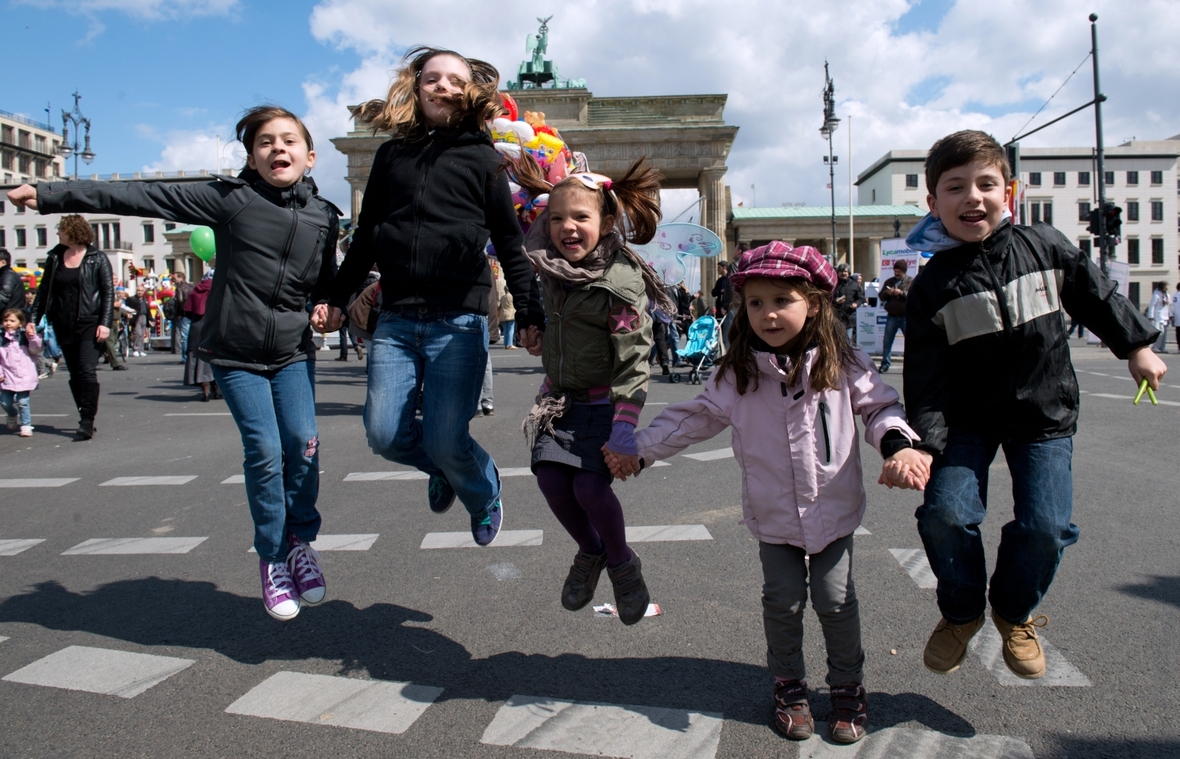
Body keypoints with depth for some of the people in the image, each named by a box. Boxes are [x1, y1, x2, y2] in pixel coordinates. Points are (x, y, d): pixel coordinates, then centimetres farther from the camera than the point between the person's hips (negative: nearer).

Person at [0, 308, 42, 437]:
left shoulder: (24, 336, 0)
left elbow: (36, 350, -8)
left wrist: (32, 337, -21)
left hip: (24, 376, -3)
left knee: (22, 402, -4)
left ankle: (26, 425, 6)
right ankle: (13, 416, 36)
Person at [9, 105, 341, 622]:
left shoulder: (324, 216, 4)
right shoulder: (230, 198, -6)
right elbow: (144, 197, -10)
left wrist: (324, 302, -1)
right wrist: (51, 194, -13)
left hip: (293, 350, 2)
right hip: (235, 350, -2)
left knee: (302, 443, -9)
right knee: (264, 452, -8)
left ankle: (301, 541, 15)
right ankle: (273, 558, 10)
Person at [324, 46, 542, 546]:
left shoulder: (481, 158, 5)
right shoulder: (391, 155, 14)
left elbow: (509, 241, 4)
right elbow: (366, 236, 19)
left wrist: (528, 311, -2)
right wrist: (337, 297, 14)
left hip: (459, 321, -3)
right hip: (396, 320, 4)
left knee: (445, 441, -7)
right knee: (385, 436, -4)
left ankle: (483, 494, 27)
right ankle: (442, 470, 30)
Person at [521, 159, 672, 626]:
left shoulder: (622, 283, -20)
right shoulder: (549, 269, -2)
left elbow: (634, 361, -21)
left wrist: (625, 429, -25)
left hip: (604, 401, -5)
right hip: (559, 395, 6)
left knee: (589, 486, -15)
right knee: (550, 478, -8)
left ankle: (622, 562, 15)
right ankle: (589, 552, 21)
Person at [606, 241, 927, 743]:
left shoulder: (844, 364, -9)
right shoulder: (735, 375, -8)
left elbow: (880, 406, -2)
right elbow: (694, 417, -1)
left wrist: (898, 445, -22)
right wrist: (639, 449, -5)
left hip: (834, 510, 0)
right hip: (774, 516, 1)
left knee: (836, 600, 5)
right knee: (783, 602, 5)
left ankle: (848, 687, 29)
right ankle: (789, 685, 29)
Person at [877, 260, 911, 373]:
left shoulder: (912, 281, 2)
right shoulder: (889, 281, 12)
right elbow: (881, 296, 10)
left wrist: (902, 293, -21)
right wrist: (887, 293, -11)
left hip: (906, 316, -3)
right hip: (892, 316, 3)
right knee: (886, 342, 4)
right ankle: (885, 364, 11)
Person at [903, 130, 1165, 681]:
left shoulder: (1045, 246, -5)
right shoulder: (931, 287, -11)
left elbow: (1096, 296, 12)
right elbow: (926, 380, -12)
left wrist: (1136, 345, 18)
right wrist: (924, 443, -20)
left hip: (1045, 414, 1)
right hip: (967, 419, -1)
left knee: (1045, 524, -11)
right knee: (945, 512, -17)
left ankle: (1014, 613, 20)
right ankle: (961, 612, 12)